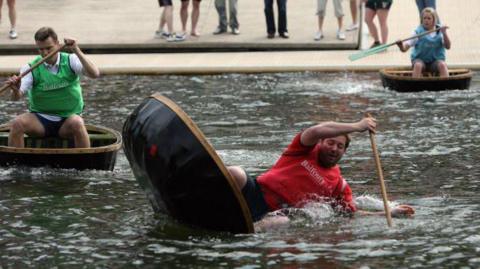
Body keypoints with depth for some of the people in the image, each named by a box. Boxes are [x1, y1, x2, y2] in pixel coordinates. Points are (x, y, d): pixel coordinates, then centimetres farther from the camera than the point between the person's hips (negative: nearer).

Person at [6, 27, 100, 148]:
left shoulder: (70, 61, -3)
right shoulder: (31, 68, -4)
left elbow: (95, 74, -18)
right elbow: (16, 97, -13)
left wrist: (77, 51, -26)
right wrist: (16, 90, -37)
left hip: (67, 119, -1)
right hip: (40, 118, 1)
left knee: (77, 123, -35)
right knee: (17, 123, -27)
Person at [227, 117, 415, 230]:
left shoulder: (339, 185, 18)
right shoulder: (305, 151, 10)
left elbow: (352, 214, 14)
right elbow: (316, 131, -11)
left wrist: (390, 213, 3)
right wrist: (357, 126, -11)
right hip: (256, 191, -1)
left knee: (285, 223, -39)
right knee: (236, 174, -34)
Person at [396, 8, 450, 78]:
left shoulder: (440, 31, 2)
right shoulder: (418, 32, -3)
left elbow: (448, 46, -8)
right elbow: (404, 48, -10)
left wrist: (444, 33, -22)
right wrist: (401, 45, -34)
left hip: (435, 60, 1)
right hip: (420, 59, -1)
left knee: (442, 65, -30)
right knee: (418, 65, -33)